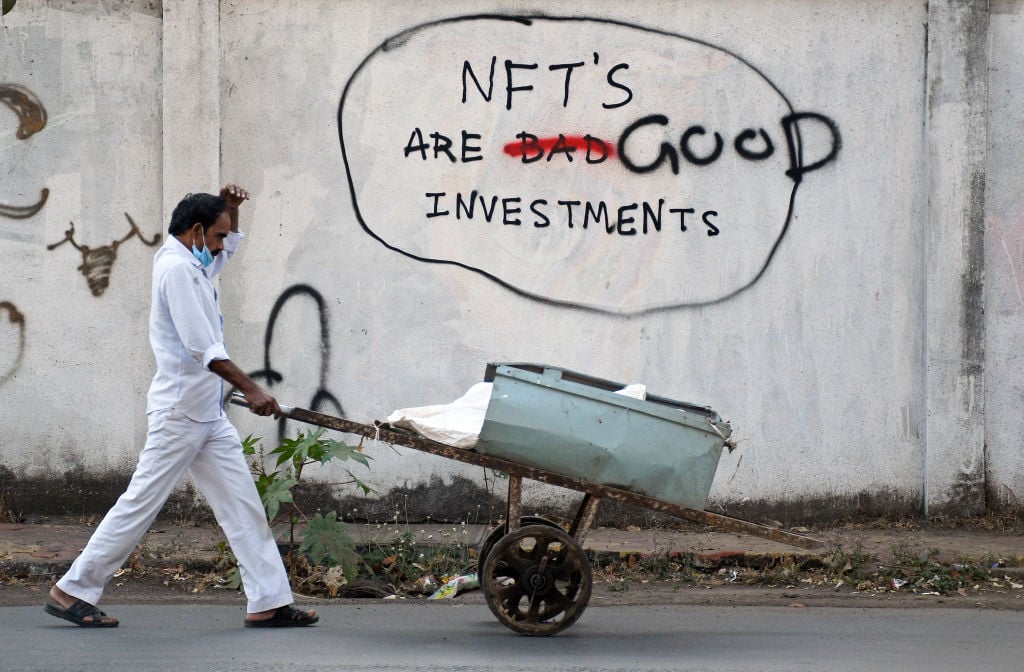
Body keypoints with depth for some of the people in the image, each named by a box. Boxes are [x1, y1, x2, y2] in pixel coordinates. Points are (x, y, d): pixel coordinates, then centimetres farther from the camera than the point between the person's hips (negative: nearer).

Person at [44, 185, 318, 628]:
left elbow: (229, 249, 38)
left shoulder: (191, 265, 15)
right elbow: (202, 347, -22)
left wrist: (231, 208, 17)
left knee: (243, 506, 4)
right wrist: (249, 389, -24)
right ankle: (72, 592, 4)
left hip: (208, 414, 10)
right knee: (142, 502, -4)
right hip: (181, 411, -10)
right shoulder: (177, 268, -14)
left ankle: (268, 602, 4)